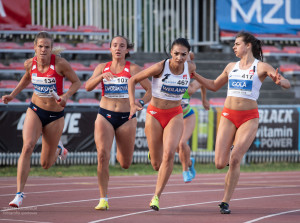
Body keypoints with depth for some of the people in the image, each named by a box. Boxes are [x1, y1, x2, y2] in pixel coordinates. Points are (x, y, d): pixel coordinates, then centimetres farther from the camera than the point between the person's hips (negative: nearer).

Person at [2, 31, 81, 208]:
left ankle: (57, 148, 45)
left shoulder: (60, 63, -18)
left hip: (55, 115, -2)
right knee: (27, 147, -24)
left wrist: (66, 96, -24)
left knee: (46, 164, 7)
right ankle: (19, 194, -21)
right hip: (35, 111, 2)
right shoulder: (30, 64, -7)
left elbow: (77, 82, -7)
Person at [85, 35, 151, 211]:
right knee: (103, 156, -18)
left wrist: (141, 102, -15)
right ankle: (103, 199, -12)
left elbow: (150, 89, 3)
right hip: (105, 116, 0)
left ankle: (120, 152, 46)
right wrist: (102, 76, -22)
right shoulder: (102, 67, 7)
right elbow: (88, 87, -5)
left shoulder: (133, 69, 2)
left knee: (125, 164, 8)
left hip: (126, 118, 0)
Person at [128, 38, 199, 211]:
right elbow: (133, 80, -7)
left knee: (169, 154, -23)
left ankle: (157, 196, -16)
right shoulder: (160, 67, -16)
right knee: (156, 164, 2)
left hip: (175, 115, 1)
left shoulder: (190, 68, -7)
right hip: (155, 114, -1)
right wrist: (133, 104, -17)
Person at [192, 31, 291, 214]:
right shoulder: (231, 67, 13)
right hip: (228, 116, 4)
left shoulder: (261, 67, -1)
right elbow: (214, 86, 26)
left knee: (234, 160, -15)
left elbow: (287, 84, -9)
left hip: (249, 118, -4)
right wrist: (194, 75, 15)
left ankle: (226, 202, -4)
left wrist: (280, 81, -32)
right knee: (220, 164, -8)